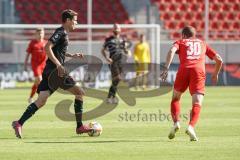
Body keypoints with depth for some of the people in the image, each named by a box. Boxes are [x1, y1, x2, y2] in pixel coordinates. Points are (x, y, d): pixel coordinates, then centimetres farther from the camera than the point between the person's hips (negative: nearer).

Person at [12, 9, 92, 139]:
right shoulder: (60, 33, -9)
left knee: (41, 101, 1)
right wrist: (58, 65, -25)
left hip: (50, 72, 10)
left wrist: (72, 55, 28)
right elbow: (47, 48, -21)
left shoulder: (63, 33, 21)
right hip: (54, 71, -10)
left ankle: (19, 123, -8)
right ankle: (79, 126, 0)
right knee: (79, 92, -3)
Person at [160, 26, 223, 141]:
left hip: (184, 70, 0)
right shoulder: (202, 43, 30)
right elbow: (219, 60, 28)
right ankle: (191, 127, -30)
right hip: (199, 71, 0)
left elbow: (172, 51, -1)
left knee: (175, 98, 21)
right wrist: (215, 74, 44)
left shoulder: (180, 42, 23)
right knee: (197, 104, -5)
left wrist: (166, 68, -10)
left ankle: (176, 122, 1)